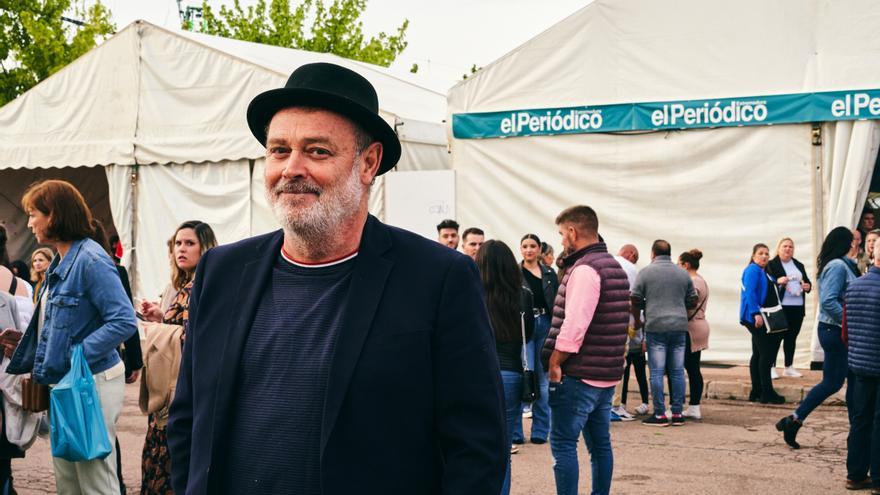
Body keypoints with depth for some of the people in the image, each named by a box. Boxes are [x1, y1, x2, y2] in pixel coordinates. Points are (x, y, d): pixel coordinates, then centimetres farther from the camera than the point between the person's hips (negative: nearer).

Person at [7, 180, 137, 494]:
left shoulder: (91, 260, -17)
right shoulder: (61, 262, 12)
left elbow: (124, 322, -23)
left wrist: (74, 357, -22)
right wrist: (37, 362, 9)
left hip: (91, 383, -9)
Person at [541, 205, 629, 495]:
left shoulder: (585, 269, -16)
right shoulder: (615, 267, 14)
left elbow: (574, 324, -22)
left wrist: (554, 363, -14)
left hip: (579, 374, -9)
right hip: (608, 374, 9)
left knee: (563, 444, -4)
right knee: (600, 442, 15)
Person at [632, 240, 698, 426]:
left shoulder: (646, 272, 0)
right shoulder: (683, 274, 11)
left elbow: (636, 300, 0)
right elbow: (693, 302, 14)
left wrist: (637, 321, 15)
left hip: (655, 327, -3)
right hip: (680, 327, 4)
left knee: (657, 372, -1)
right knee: (677, 371, 7)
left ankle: (660, 414, -1)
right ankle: (677, 414, 9)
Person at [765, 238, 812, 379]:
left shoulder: (799, 265, 19)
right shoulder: (771, 265, 0)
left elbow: (807, 281, 22)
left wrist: (808, 286, -2)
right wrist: (778, 281, -25)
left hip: (797, 307, 6)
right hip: (780, 307, -5)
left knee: (792, 337, 10)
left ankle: (789, 367, 17)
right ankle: (771, 367, 0)